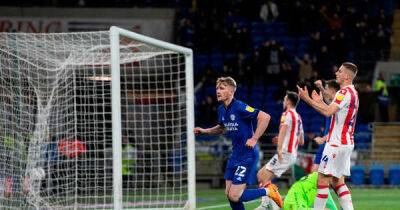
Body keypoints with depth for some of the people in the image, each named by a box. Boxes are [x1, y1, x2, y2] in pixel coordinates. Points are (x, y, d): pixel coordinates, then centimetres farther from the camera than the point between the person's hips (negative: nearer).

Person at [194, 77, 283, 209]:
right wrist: (204, 131, 13)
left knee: (234, 196, -12)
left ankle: (268, 191, 6)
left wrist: (254, 139, -23)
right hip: (235, 155, 9)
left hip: (246, 156, -9)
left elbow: (265, 117, -23)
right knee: (229, 194, 10)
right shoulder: (222, 110, 7)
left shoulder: (239, 107, -19)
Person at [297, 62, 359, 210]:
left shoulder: (345, 92, -15)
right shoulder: (353, 92, 17)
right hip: (346, 142, 10)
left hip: (336, 143, -10)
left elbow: (328, 112, -26)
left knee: (323, 179, -7)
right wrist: (320, 102, 18)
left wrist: (307, 99, -22)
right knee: (337, 181, 13)